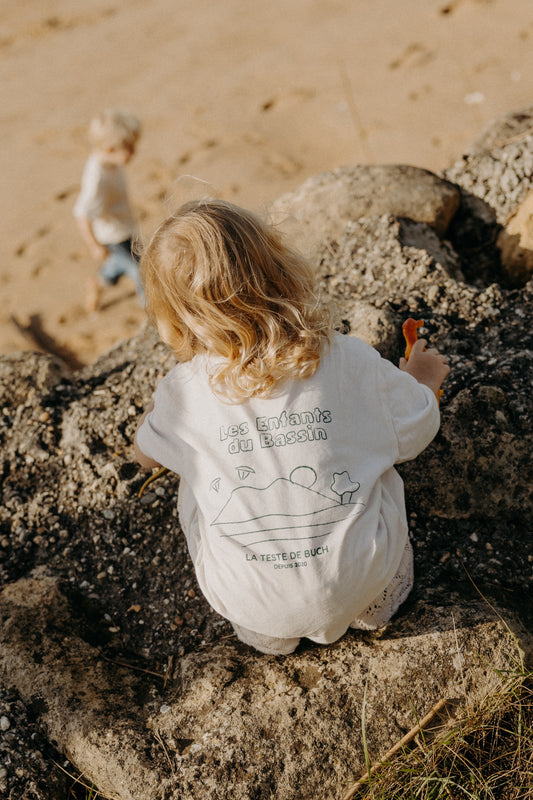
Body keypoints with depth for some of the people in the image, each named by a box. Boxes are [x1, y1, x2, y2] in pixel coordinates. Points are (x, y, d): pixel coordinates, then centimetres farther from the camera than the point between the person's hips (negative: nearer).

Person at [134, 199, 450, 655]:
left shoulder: (186, 391, -15)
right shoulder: (353, 362, -17)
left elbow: (147, 456, 6)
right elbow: (414, 437, 1)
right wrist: (419, 379, 21)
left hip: (251, 602, 0)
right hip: (359, 580, 1)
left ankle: (266, 634, 38)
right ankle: (378, 603, 41)